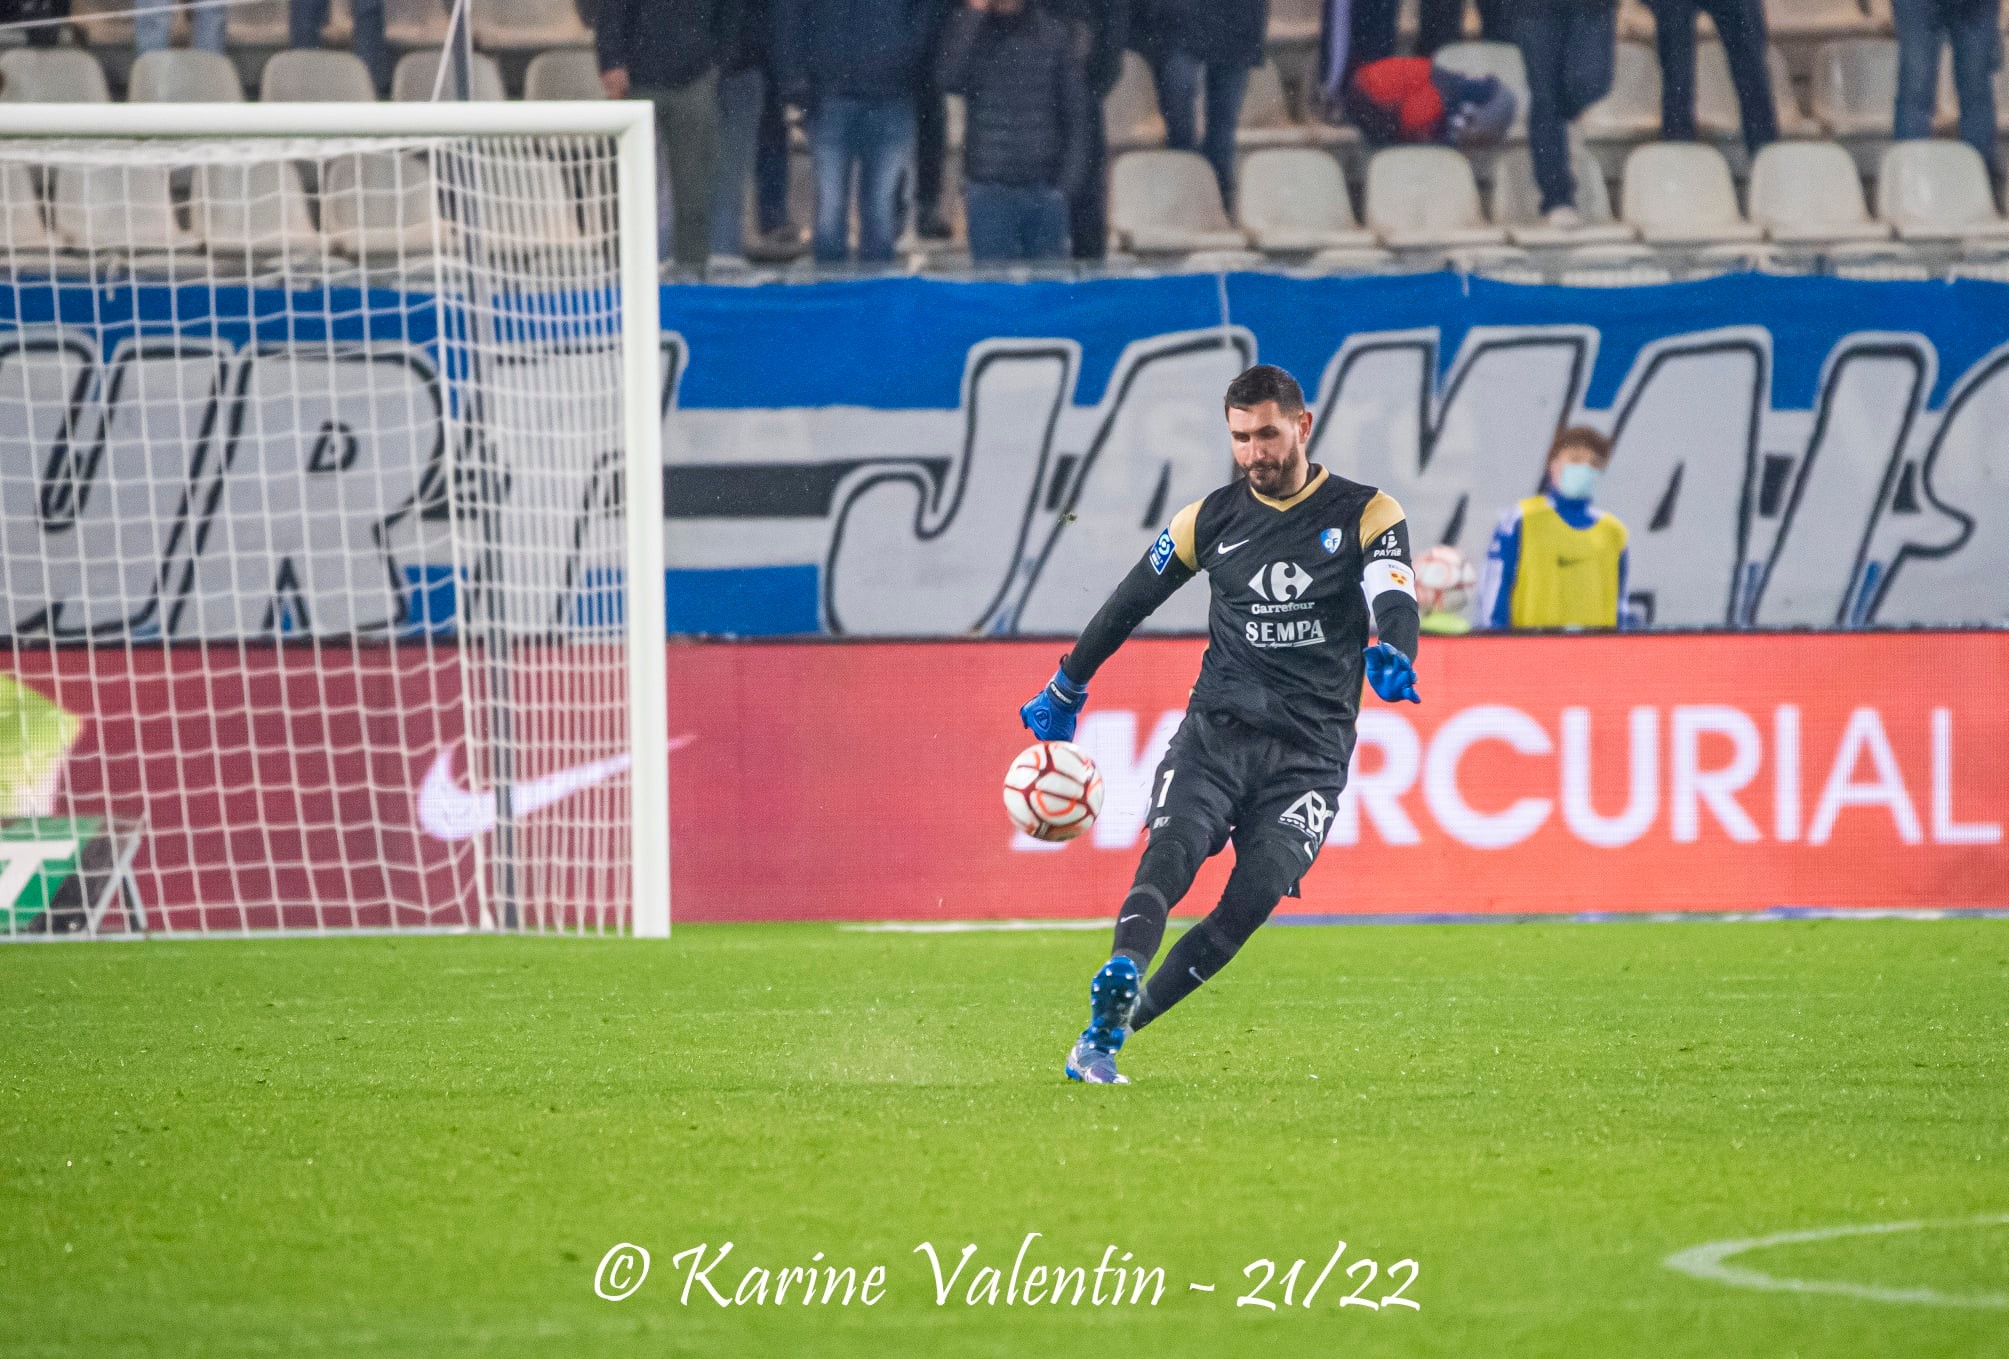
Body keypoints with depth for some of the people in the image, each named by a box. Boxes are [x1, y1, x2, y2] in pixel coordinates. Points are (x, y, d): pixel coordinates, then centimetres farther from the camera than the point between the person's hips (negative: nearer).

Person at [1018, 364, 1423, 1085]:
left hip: (1310, 749, -1)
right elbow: (1130, 602, 22)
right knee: (1170, 852, -26)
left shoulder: (1365, 514, 2)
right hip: (1216, 728, 1)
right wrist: (1064, 691, 28)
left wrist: (1391, 657, -36)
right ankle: (1109, 1004, -46)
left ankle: (1112, 1029, -13)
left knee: (1251, 902, -18)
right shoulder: (1210, 519, 10)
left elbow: (1395, 603, -13)